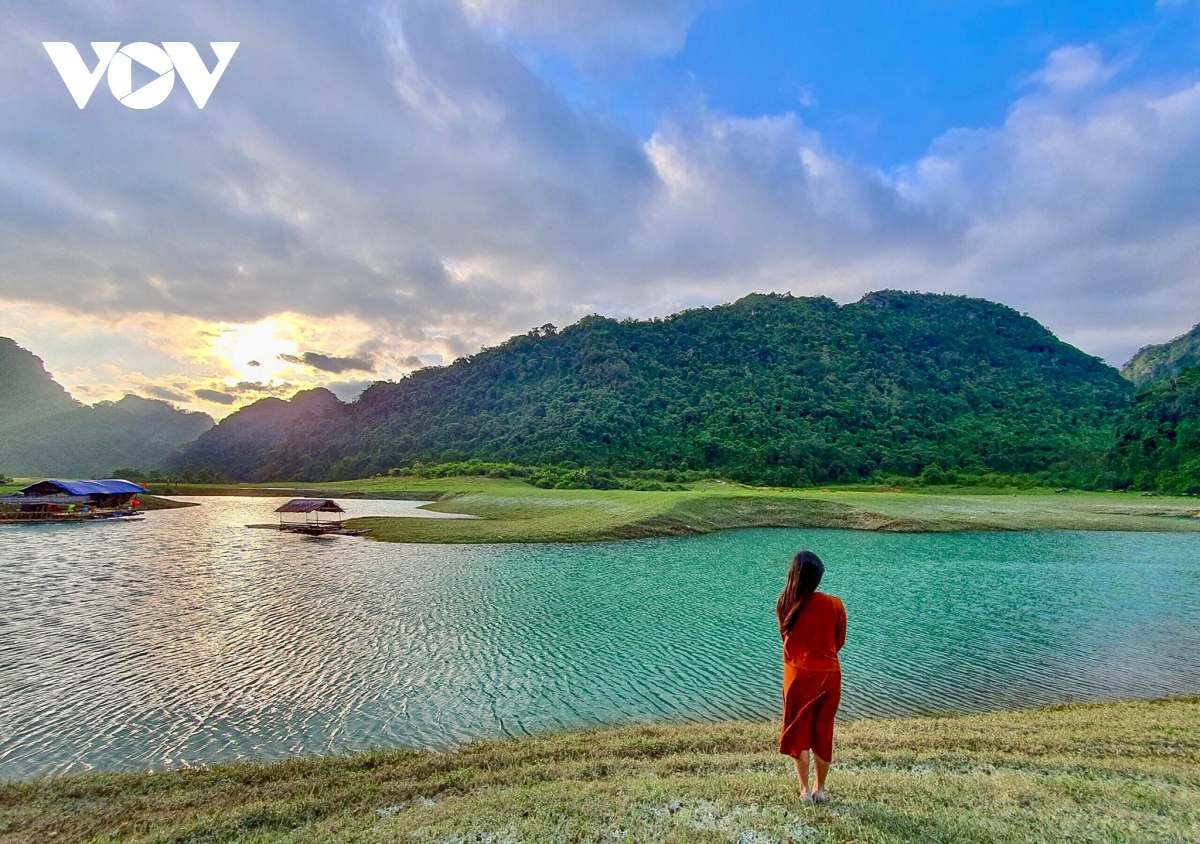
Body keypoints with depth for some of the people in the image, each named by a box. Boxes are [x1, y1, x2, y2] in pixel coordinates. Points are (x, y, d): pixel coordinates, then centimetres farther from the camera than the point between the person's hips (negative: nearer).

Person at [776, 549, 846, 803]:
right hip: (828, 674, 1)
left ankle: (805, 789, 19)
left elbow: (786, 638, 2)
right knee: (823, 732, 17)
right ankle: (820, 788, 27)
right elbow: (839, 642, 1)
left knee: (798, 731, 15)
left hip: (797, 674, 0)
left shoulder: (785, 605, -12)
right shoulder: (834, 604, -12)